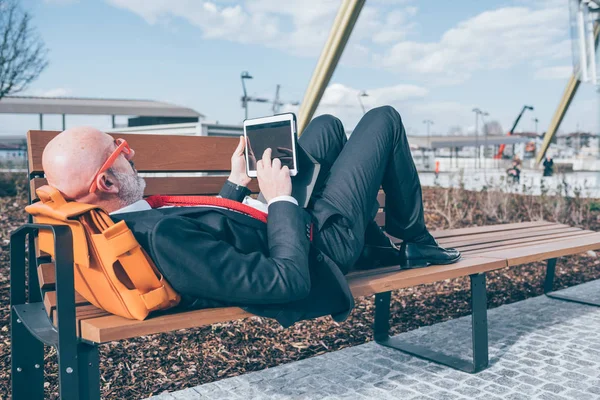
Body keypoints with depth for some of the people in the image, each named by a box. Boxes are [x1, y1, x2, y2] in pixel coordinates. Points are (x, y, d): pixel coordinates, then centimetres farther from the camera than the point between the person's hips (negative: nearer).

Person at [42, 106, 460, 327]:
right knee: (384, 120, 4)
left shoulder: (122, 226, -9)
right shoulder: (163, 238, -40)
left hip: (287, 224, 9)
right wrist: (280, 198, -25)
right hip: (321, 242, -8)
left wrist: (237, 183, 5)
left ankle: (377, 244, 32)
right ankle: (416, 243, 25)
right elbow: (289, 280, -35)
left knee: (328, 125, 25)